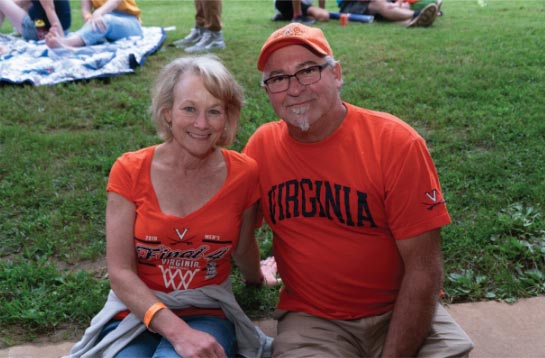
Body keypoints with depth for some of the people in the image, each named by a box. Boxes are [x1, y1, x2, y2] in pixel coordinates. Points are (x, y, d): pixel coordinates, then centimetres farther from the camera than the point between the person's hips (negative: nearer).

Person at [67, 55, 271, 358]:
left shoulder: (243, 173, -8)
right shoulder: (130, 171, -9)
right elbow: (120, 272, -12)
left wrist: (256, 279, 30)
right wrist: (178, 331, -23)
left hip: (206, 313, 0)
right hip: (136, 310, 0)